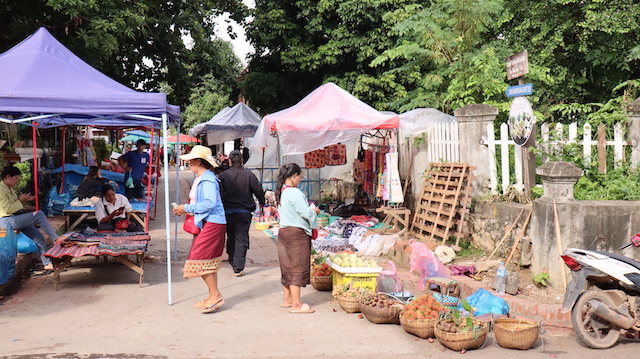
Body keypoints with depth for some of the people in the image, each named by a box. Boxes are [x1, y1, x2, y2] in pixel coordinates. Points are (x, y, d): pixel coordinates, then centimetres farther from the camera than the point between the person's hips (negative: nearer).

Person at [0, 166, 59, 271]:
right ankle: (56, 239, -16)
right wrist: (20, 200, -13)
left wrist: (25, 200, 6)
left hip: (16, 220, 10)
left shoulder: (10, 188, 16)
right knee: (39, 214, -23)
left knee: (39, 237, -2)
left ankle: (47, 263, 2)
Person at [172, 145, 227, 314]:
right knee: (208, 261, 13)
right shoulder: (200, 178, 17)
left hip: (212, 224, -11)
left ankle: (215, 295, -4)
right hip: (205, 224, 11)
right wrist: (185, 209, 9)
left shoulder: (208, 179, -15)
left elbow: (210, 203, -25)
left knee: (200, 259, -11)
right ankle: (213, 297, 20)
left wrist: (187, 208, -19)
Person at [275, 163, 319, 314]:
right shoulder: (295, 193, -18)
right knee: (297, 268, -3)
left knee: (287, 267, 16)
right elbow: (305, 213, -21)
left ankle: (287, 299, 26)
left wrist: (310, 210, 18)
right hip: (297, 233, -9)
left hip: (284, 231, 9)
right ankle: (296, 304, 0)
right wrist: (315, 211, 0)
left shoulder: (281, 192, 10)